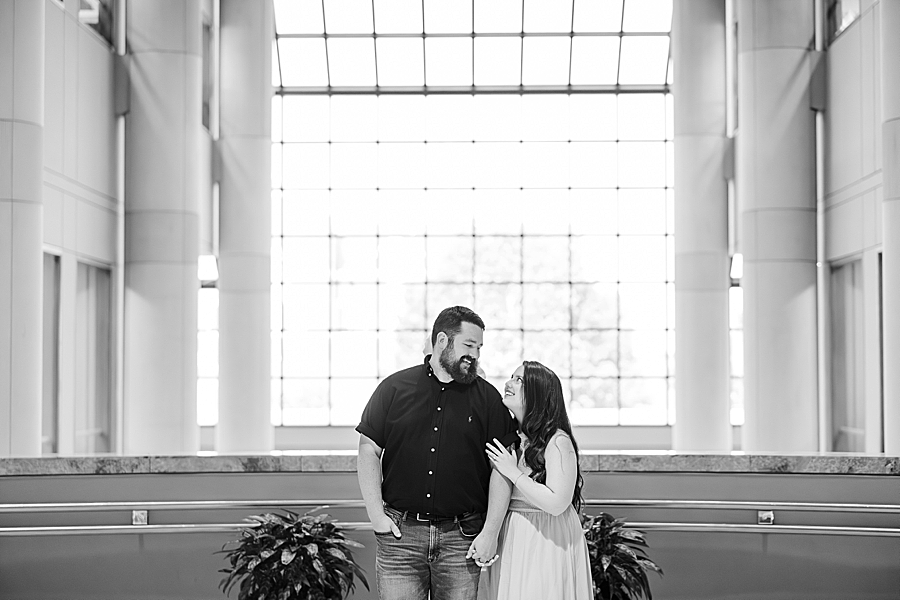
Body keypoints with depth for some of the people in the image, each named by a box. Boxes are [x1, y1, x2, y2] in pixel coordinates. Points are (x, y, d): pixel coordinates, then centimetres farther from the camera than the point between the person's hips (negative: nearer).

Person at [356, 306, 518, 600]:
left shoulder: (488, 398, 6)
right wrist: (376, 513, -3)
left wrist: (490, 533, -5)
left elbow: (500, 469, 2)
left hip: (461, 538, 0)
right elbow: (369, 450, 5)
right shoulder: (394, 388, 5)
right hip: (400, 532, 0)